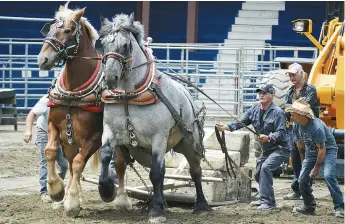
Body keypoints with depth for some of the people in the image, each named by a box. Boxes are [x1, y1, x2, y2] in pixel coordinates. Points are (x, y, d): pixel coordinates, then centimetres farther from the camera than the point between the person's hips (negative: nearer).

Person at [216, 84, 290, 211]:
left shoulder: (277, 112, -18)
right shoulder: (254, 110, 1)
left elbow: (281, 133, -24)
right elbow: (241, 122, -6)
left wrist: (269, 138, -43)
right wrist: (227, 127, -24)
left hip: (280, 148, -8)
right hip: (266, 149, 8)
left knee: (266, 167, -27)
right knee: (258, 174, 13)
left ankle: (268, 202, -25)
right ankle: (265, 199, 34)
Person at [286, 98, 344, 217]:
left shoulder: (316, 127, -33)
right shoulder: (298, 125, -10)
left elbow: (322, 150, -27)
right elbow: (300, 143, 8)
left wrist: (316, 168, -19)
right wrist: (303, 160, 16)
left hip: (328, 150, -7)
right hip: (311, 151, 8)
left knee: (328, 175, -28)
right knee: (302, 179, 1)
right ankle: (309, 206, 20)